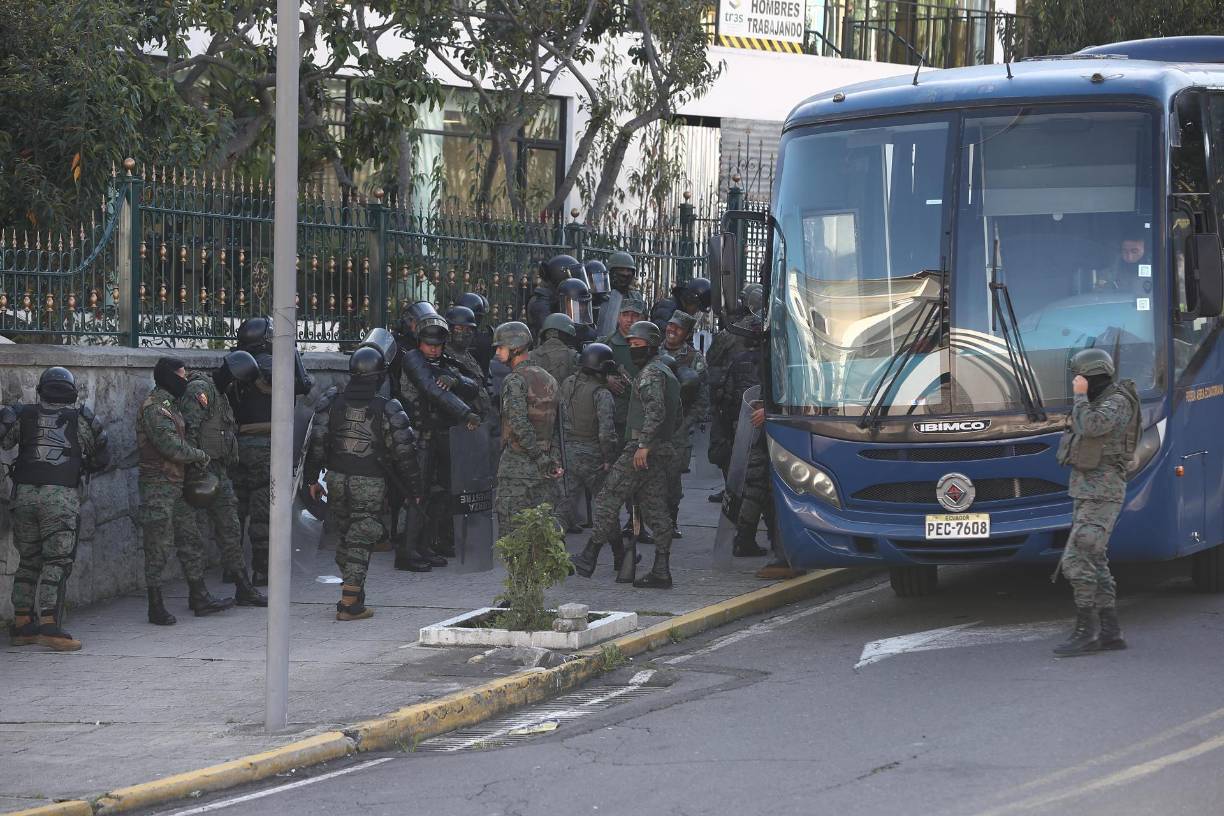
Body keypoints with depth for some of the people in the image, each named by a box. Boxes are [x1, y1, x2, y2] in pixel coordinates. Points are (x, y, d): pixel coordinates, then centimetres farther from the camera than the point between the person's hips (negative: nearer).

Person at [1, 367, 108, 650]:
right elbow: (102, 457, 15)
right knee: (57, 562, -4)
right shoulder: (80, 417, 8)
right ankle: (49, 626, -14)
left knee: (28, 561, 14)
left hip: (25, 493, 3)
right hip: (62, 496, -3)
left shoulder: (24, 415, 11)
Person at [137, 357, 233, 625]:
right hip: (158, 485, -10)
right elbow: (171, 446, -23)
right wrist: (201, 456, -10)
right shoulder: (154, 408, -16)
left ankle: (199, 598, 19)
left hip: (176, 487, 10)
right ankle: (156, 607, 0)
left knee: (191, 542, 13)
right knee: (158, 547, -4)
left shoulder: (171, 405, 16)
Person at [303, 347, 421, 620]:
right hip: (370, 485, -4)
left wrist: (312, 478, 12)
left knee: (346, 535, 18)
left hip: (337, 479, 4)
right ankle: (349, 603, -6)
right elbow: (403, 453, -7)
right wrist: (414, 490, 3)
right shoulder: (387, 409, -10)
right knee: (360, 540, -1)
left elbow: (317, 442, 2)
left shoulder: (332, 402, -1)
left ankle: (353, 593, 26)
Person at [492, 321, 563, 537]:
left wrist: (539, 456, -19)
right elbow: (557, 422, 14)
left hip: (518, 465, -8)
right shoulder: (548, 378, 14)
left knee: (512, 532, -4)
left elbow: (519, 424, -24)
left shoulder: (515, 380, -12)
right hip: (544, 471, 8)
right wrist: (553, 458, 9)